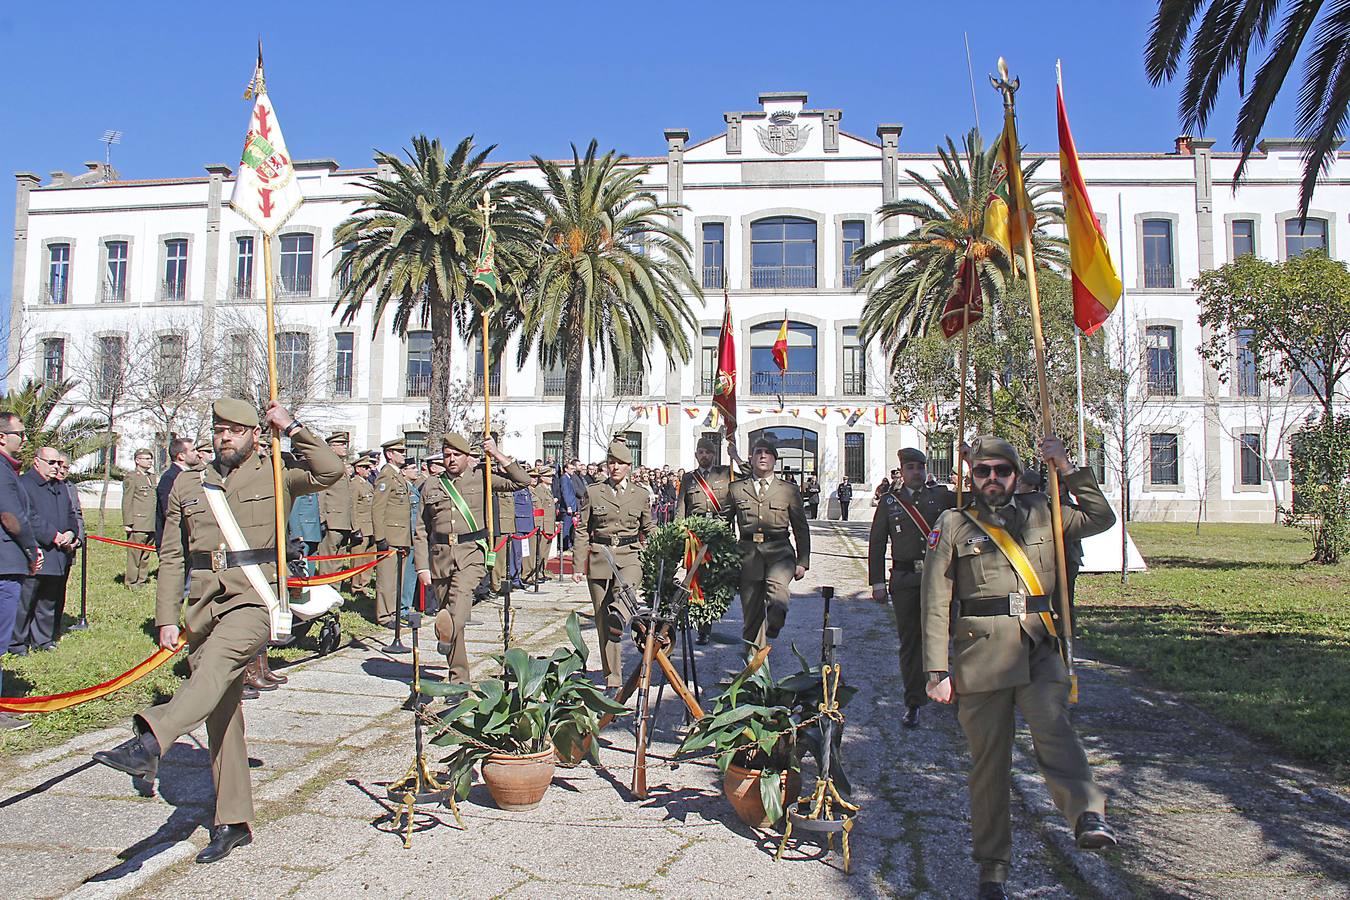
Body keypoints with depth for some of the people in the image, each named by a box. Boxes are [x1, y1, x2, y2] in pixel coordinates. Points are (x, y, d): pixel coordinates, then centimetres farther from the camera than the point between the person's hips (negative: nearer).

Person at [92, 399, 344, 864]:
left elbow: (330, 470, -12)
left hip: (254, 599, -4)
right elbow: (172, 557, 15)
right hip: (203, 604, 5)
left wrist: (291, 428, -10)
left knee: (218, 659, -36)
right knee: (222, 717, 7)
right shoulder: (187, 487, 14)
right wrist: (167, 619, 8)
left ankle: (149, 741, -55)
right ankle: (233, 822, 14)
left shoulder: (276, 477, 4)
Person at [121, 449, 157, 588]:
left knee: (146, 553, 11)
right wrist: (128, 523, -12)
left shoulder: (152, 477, 19)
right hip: (137, 523, -7)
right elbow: (127, 502, -7)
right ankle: (132, 581, 4)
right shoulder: (131, 477, -3)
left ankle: (143, 579, 19)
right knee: (135, 553, -2)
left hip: (151, 524, 7)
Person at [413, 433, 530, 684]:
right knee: (444, 605, 5)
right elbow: (421, 531, 14)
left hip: (471, 552, -3)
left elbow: (521, 481, 1)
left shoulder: (481, 478, 8)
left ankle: (448, 631, -58)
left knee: (461, 592, -31)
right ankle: (459, 678, 15)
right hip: (440, 555, 3)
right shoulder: (432, 486, 14)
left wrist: (496, 454, -3)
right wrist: (422, 567, 6)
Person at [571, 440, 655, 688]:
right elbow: (582, 530, 7)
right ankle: (612, 680, 7)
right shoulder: (593, 492, 7)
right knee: (602, 619, -1)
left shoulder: (640, 495, 9)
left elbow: (650, 531, 18)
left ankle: (618, 620, -64)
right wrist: (578, 566, 1)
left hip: (630, 556, 0)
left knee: (625, 590, -36)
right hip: (599, 557, 0)